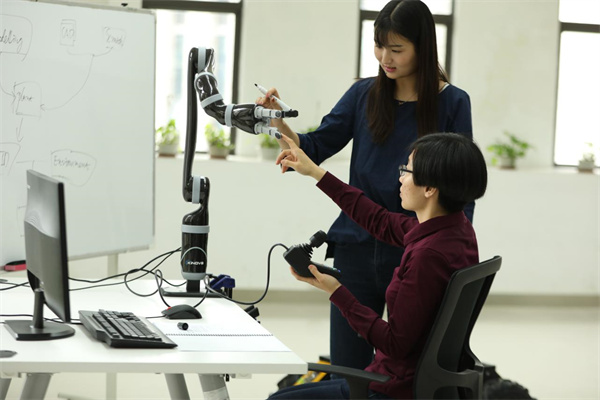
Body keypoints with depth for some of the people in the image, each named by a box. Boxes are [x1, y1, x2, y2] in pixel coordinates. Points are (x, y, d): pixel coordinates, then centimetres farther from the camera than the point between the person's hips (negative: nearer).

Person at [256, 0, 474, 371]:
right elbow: (312, 149, 0)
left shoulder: (452, 103, -4)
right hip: (357, 248, 3)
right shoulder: (364, 94, 4)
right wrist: (278, 122, -19)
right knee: (346, 369, 6)